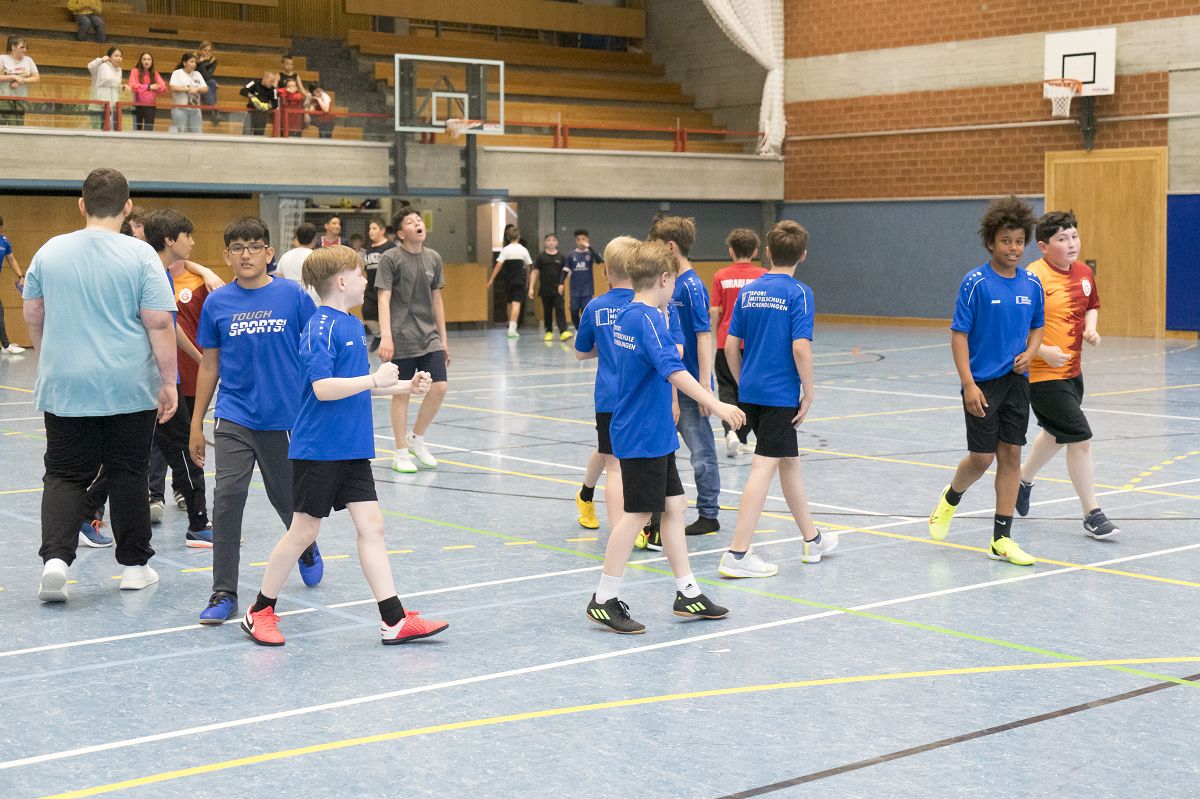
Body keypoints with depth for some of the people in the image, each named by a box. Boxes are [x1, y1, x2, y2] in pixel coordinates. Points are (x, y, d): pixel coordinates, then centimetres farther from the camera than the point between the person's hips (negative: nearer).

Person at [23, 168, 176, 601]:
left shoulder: (50, 251, 3)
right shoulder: (140, 255, -8)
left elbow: (33, 316, 13)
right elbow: (159, 324, -11)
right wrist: (168, 382, -4)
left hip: (65, 387, 2)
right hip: (130, 387, -2)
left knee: (64, 474, 9)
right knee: (127, 476, 10)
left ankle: (55, 557, -9)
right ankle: (134, 565, 19)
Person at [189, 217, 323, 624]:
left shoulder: (293, 295, -4)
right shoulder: (218, 303, 1)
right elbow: (209, 365, 8)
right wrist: (196, 425, 8)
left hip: (285, 417, -1)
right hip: (235, 418, 1)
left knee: (286, 496, 13)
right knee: (227, 496, -12)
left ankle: (307, 549, 47)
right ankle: (224, 593, -5)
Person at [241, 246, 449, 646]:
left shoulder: (353, 326, 12)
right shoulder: (321, 328, -16)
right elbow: (323, 388, -25)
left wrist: (404, 386, 12)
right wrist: (375, 379, -23)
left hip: (352, 448, 8)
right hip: (318, 449, -8)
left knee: (371, 524, 3)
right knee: (303, 531, 2)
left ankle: (394, 620, 3)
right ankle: (260, 612, 19)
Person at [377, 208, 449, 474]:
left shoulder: (433, 258, 9)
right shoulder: (391, 258, -7)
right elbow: (384, 298, -11)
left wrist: (443, 338, 15)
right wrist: (386, 336, -21)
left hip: (429, 337, 5)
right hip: (401, 339, -5)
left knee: (440, 387, -3)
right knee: (402, 393, 1)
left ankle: (416, 438, 19)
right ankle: (401, 453, 13)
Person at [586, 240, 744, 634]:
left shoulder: (625, 316, 10)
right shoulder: (648, 319, -19)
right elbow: (673, 370, -32)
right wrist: (716, 405, -39)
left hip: (654, 435, 10)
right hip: (643, 435, -10)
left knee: (672, 506, 12)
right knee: (637, 513, -3)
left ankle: (688, 594, 18)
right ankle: (604, 601, 4)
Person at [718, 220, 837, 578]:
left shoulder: (748, 291, 7)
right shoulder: (798, 293, -10)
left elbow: (730, 345, 7)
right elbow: (800, 348, -19)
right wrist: (809, 392, -9)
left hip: (750, 391, 7)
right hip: (780, 394, -7)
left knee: (789, 460, 19)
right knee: (764, 467, -6)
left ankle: (812, 538, 33)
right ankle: (737, 553, -10)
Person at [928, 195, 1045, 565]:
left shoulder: (1032, 283, 3)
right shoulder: (976, 282, -11)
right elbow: (959, 334, -10)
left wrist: (1029, 352, -4)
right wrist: (968, 384, -16)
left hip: (1016, 381, 4)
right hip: (983, 382, -4)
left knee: (1011, 455, 4)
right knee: (981, 457, -2)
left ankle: (1001, 539, 11)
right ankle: (950, 499, 32)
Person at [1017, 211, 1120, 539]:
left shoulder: (1084, 272, 5)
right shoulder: (1034, 278, -20)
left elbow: (1091, 306, 22)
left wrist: (1090, 328, 2)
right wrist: (1042, 351, -27)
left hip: (1072, 372, 9)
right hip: (1042, 375, -9)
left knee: (1057, 434, 26)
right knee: (1080, 438, -11)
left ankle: (1023, 478, 51)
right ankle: (1092, 515, -1)